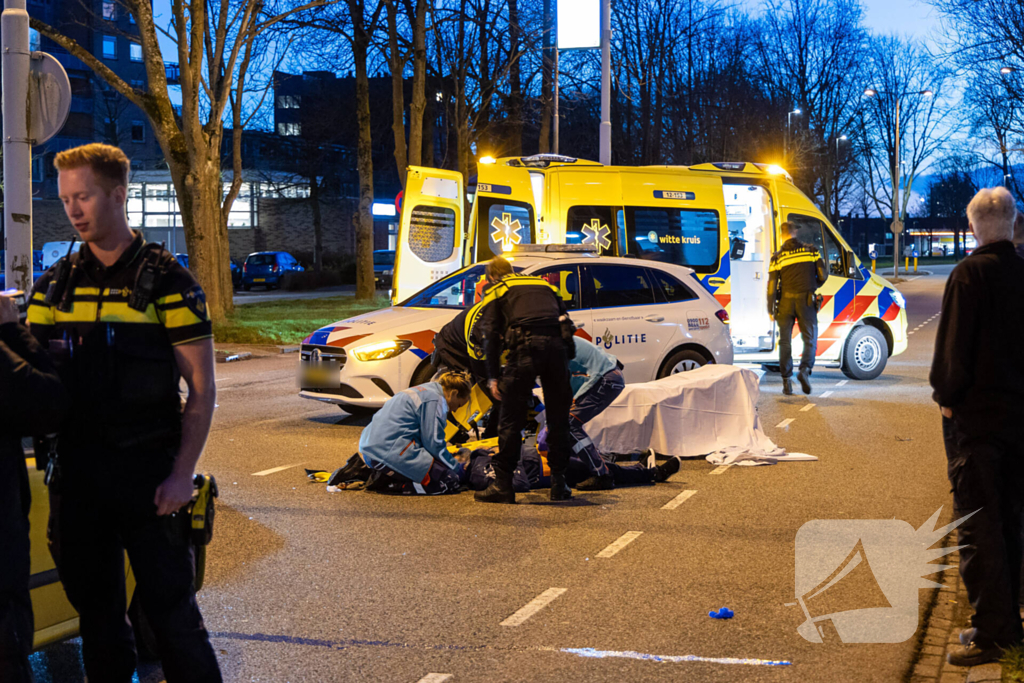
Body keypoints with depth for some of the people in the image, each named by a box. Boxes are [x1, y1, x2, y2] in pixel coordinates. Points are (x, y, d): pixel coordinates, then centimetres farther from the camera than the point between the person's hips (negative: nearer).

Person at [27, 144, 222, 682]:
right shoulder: (55, 286, 10)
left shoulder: (166, 281, -4)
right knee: (95, 607, 13)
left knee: (170, 608, 0)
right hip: (76, 472, 5)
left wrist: (182, 474, -13)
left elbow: (201, 387, -6)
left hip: (148, 475, -4)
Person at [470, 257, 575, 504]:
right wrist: (568, 362, 28)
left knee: (511, 420, 1)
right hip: (557, 345, 4)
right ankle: (559, 484, 15)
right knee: (558, 420, 12)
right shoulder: (545, 285, 33)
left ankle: (502, 485, 1)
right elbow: (566, 320, 27)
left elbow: (491, 335, 10)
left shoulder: (496, 292, 20)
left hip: (526, 345, -4)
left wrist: (493, 376, 9)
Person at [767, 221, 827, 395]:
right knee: (810, 339, 8)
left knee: (785, 342, 9)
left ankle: (786, 381, 8)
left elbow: (772, 284, -4)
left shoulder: (778, 256, -2)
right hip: (806, 301, 0)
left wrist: (770, 309, 3)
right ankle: (805, 369, -17)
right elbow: (822, 276, 2)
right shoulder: (811, 250, 1)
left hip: (785, 302, 0)